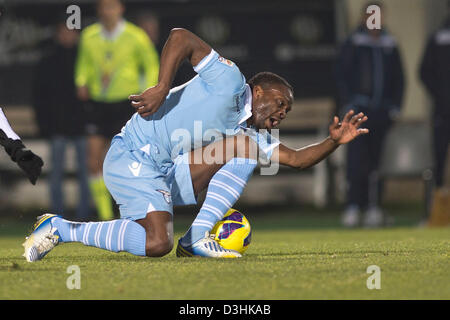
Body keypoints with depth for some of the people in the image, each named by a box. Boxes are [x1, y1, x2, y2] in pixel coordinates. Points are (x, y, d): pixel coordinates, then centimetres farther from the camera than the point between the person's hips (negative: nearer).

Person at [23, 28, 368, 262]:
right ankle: (61, 229, -9)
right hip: (133, 156, -9)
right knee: (157, 244, -26)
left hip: (167, 176, 9)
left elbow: (297, 159, 15)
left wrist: (334, 141, 0)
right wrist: (162, 89, -24)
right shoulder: (230, 81, -6)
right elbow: (181, 37, -15)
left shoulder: (254, 134, 19)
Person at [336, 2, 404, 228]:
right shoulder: (352, 45, 2)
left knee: (378, 161, 3)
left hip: (382, 112, 4)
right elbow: (341, 76, 2)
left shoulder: (390, 46, 13)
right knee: (356, 158, -12)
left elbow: (398, 79, 18)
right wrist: (348, 105, -6)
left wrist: (395, 107, 9)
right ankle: (352, 207, -14)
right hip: (360, 108, -4)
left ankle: (374, 208, 6)